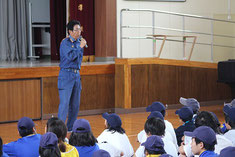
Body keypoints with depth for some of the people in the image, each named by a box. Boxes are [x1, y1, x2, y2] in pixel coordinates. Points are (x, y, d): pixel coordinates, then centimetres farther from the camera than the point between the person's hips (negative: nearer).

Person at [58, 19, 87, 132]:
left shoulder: (79, 42, 14)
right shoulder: (65, 42, -8)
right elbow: (70, 56, -21)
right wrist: (80, 46, -15)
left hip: (76, 74, 7)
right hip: (66, 74, -7)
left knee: (75, 104, 8)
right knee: (64, 103, -12)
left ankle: (70, 127, 18)